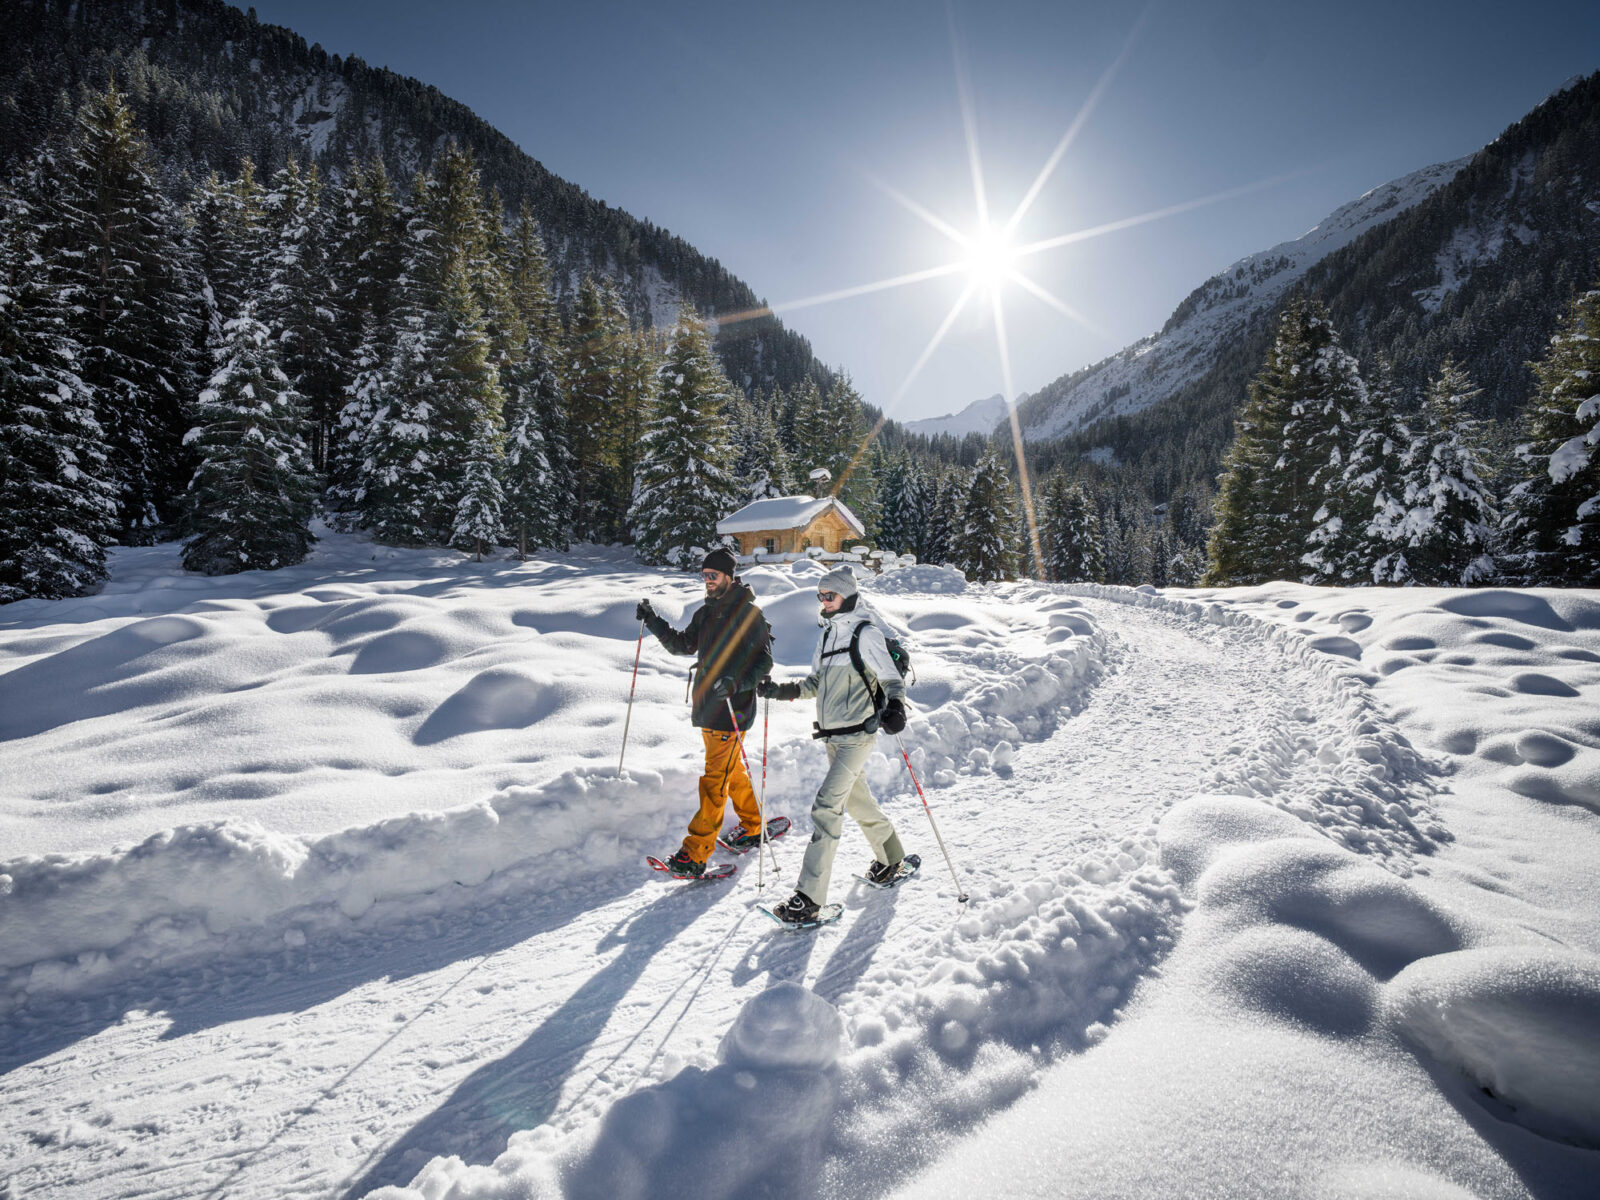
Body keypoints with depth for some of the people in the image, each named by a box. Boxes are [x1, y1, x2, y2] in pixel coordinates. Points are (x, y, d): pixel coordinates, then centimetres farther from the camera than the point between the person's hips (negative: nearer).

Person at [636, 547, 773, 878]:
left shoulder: (748, 613, -11)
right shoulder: (706, 613, 13)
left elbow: (763, 662, -15)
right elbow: (683, 645, 22)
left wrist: (734, 683, -31)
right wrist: (653, 621, 11)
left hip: (732, 709, -8)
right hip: (706, 706, 8)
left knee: (715, 779, -7)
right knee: (732, 771, 18)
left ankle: (695, 853, -4)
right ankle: (753, 826, 35)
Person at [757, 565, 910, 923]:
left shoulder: (865, 634, -10)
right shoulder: (827, 635, 13)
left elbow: (893, 680, -10)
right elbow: (817, 684, 19)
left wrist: (894, 709, -30)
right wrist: (781, 691, 6)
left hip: (857, 735, -8)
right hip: (832, 735, 8)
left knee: (826, 806, -14)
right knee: (856, 801, 20)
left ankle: (809, 897, -10)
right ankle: (891, 858, 42)